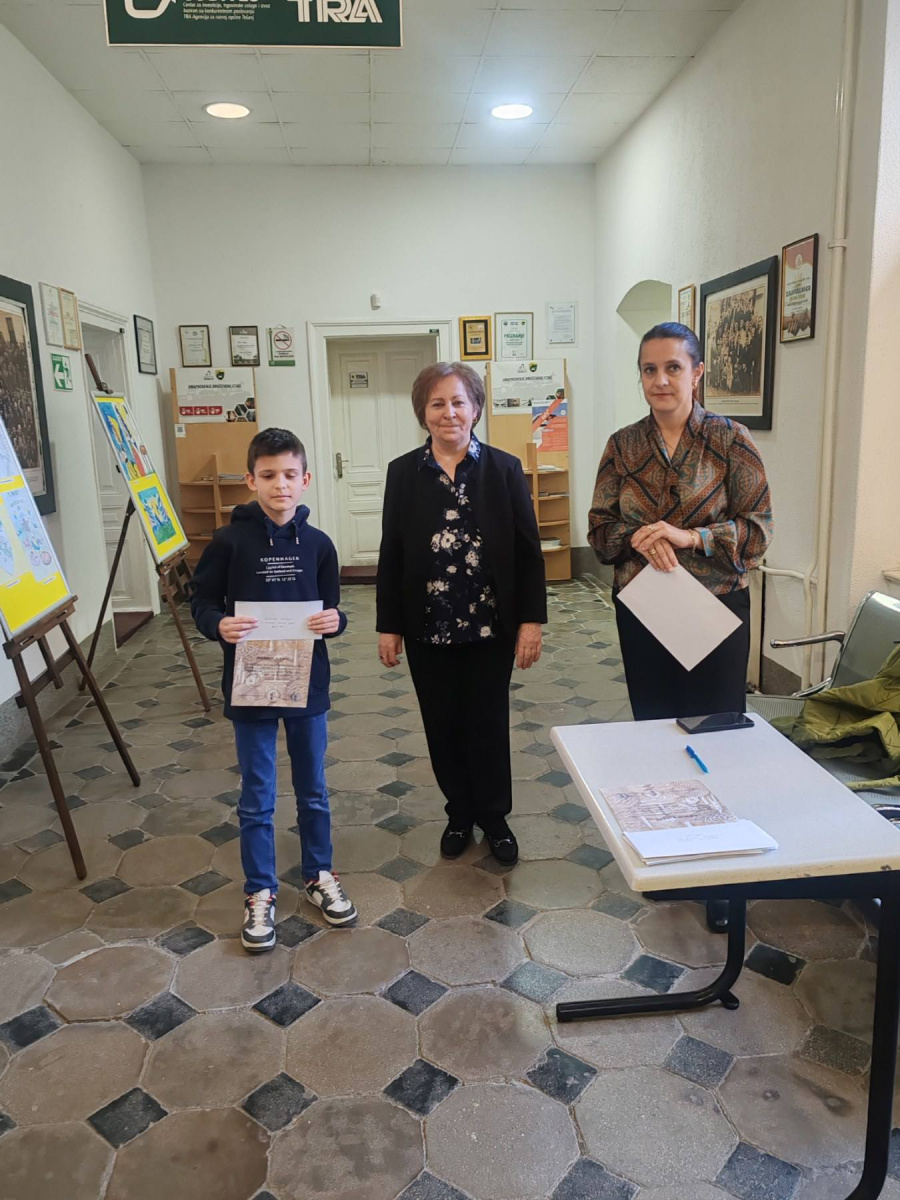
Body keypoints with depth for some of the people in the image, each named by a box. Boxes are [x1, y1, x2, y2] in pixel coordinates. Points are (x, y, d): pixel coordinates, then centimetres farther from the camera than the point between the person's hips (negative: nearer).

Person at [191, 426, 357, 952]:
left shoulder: (318, 543, -3)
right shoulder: (230, 540, -8)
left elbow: (332, 608, 6)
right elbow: (202, 599, 0)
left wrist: (334, 621, -16)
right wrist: (219, 625, -20)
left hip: (308, 685, 2)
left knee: (314, 791, 16)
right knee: (257, 799, 10)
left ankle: (320, 875, 36)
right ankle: (260, 893, 26)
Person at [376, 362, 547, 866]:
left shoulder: (505, 469, -3)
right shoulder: (404, 473, 1)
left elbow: (528, 551, -2)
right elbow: (391, 555, 2)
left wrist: (532, 620, -7)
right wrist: (388, 626, 1)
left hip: (490, 626, -1)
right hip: (428, 629, 2)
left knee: (489, 724, 8)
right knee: (443, 725, 12)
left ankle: (495, 819, 28)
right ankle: (460, 814, 32)